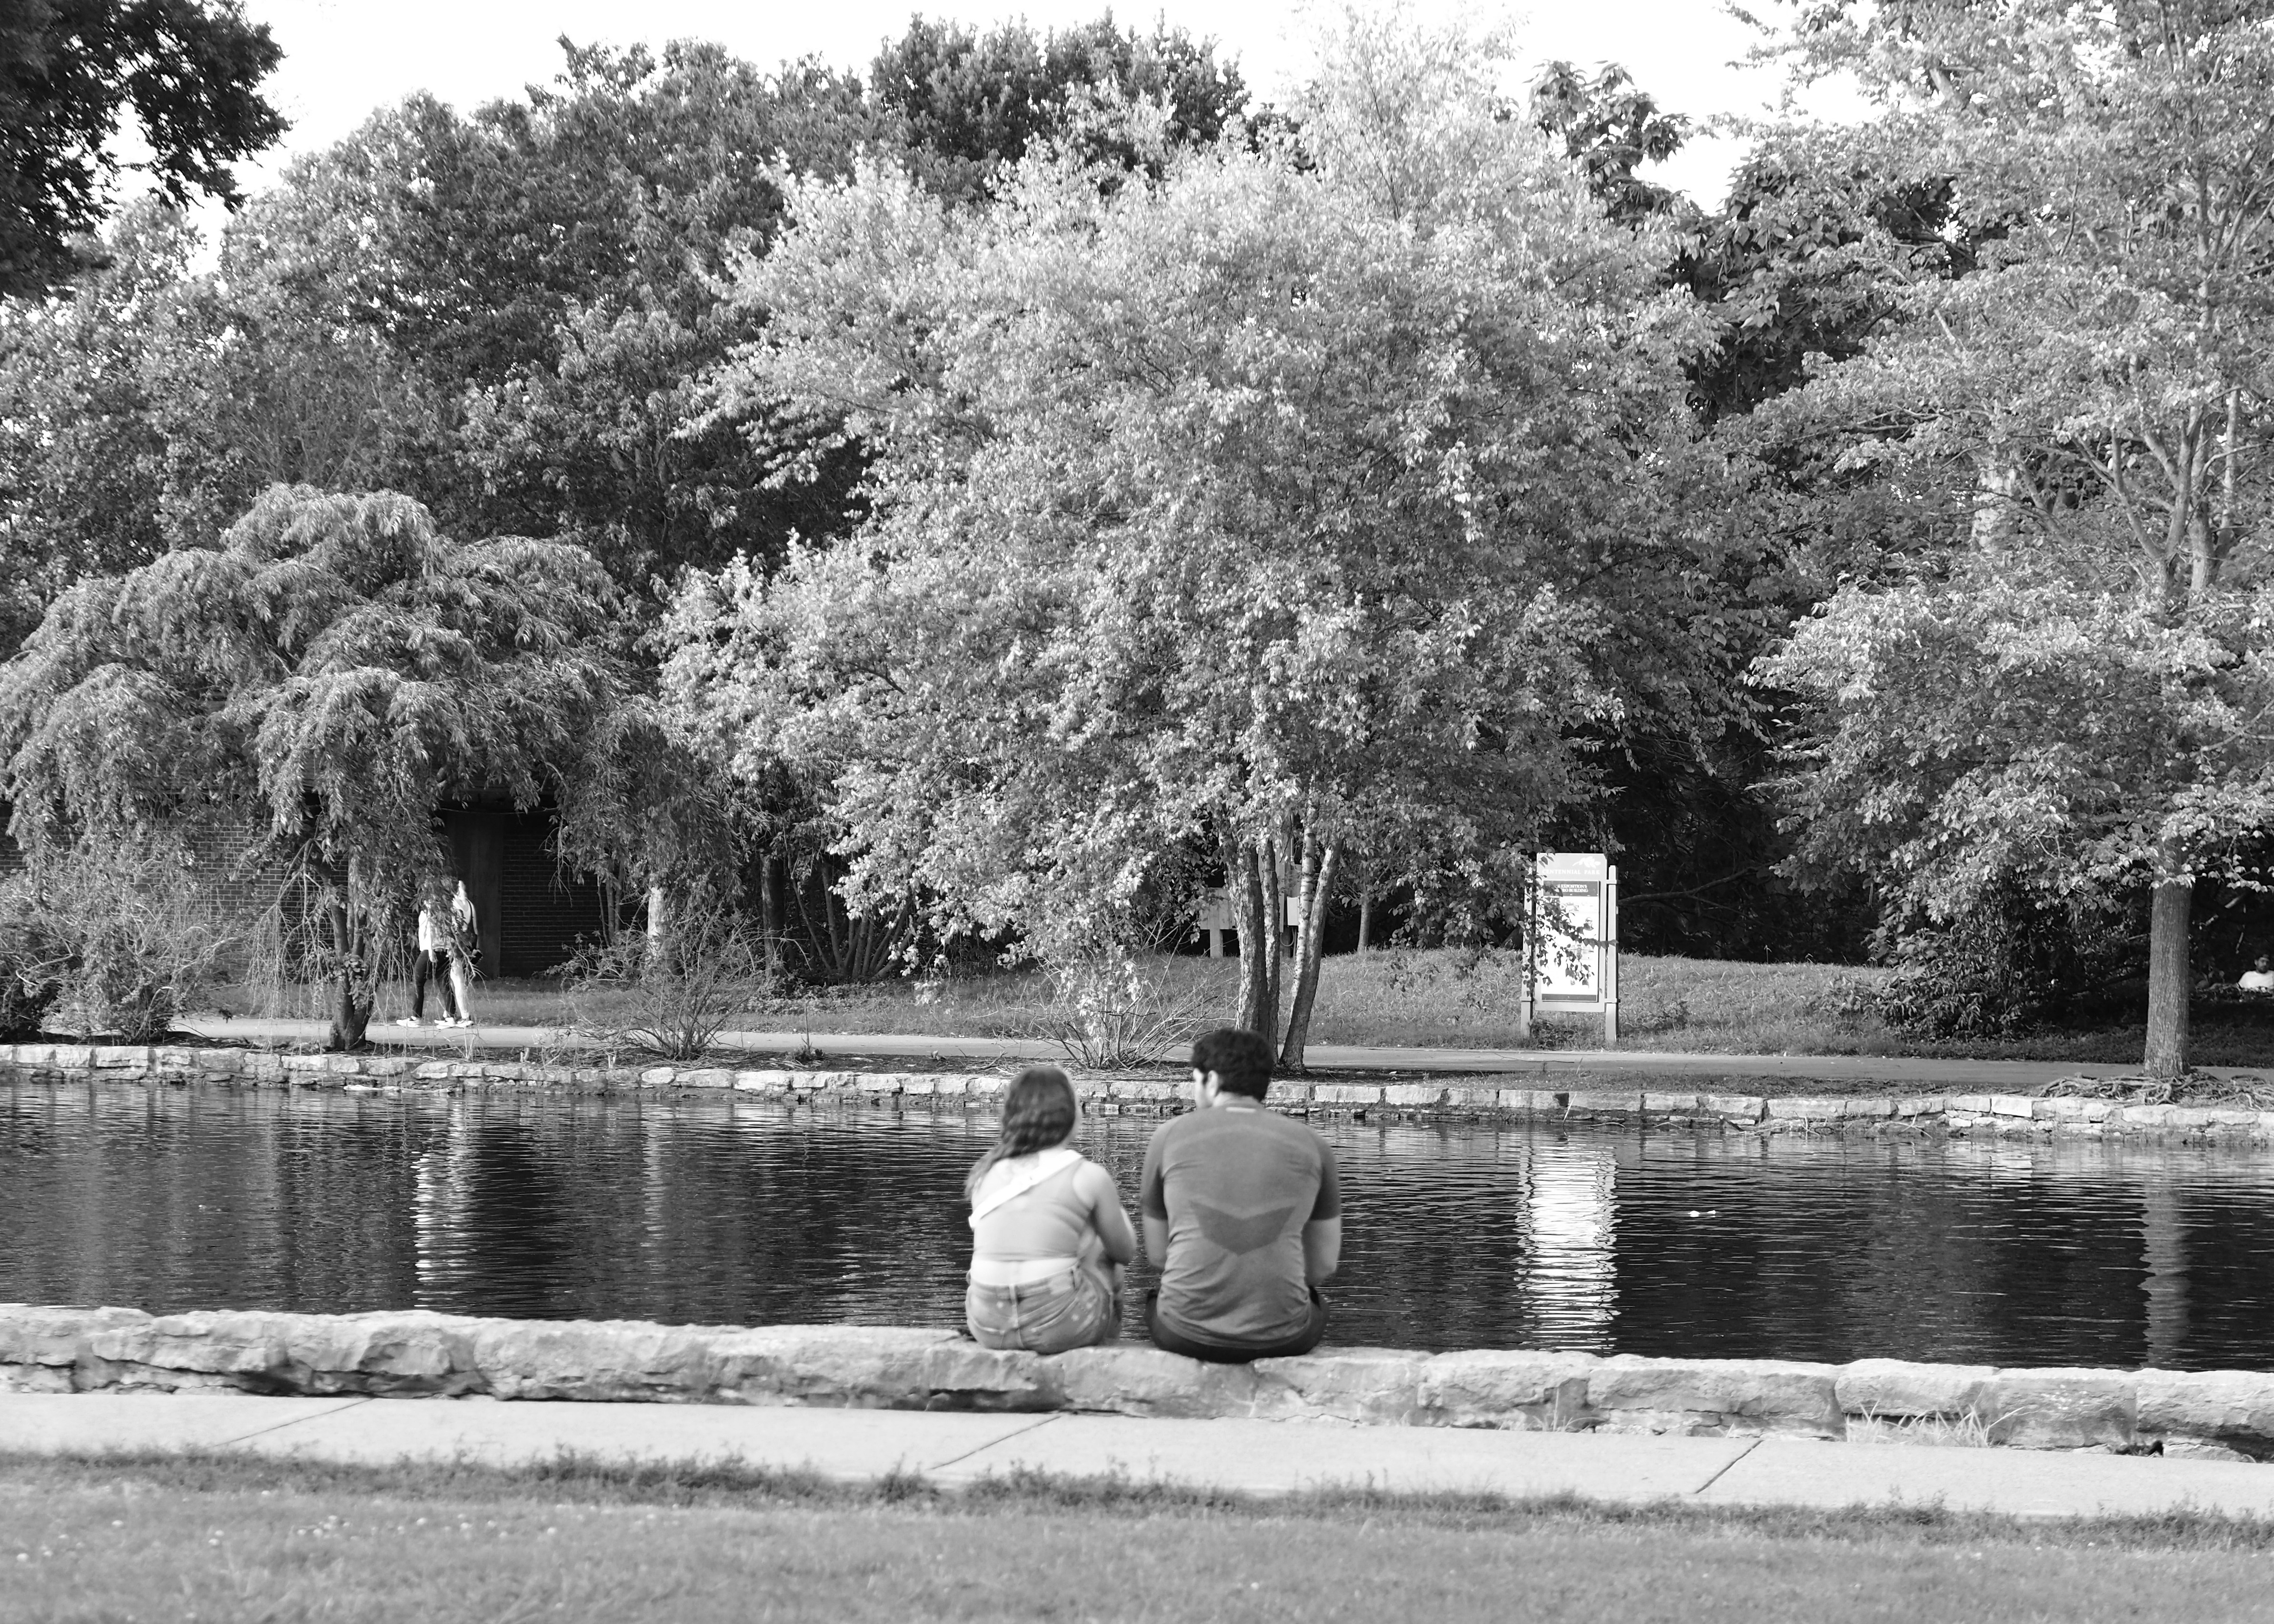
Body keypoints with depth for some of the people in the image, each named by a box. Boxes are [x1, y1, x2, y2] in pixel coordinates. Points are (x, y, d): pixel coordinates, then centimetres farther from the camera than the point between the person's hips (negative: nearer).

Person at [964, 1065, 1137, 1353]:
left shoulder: (986, 1173, 5)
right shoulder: (1089, 1177, -6)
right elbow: (1125, 1253, 6)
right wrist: (1118, 1216, 28)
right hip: (1059, 1326, -4)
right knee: (1107, 1256, 29)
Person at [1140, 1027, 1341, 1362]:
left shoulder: (1170, 1137, 2)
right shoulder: (1312, 1146, 4)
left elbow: (1156, 1252, 12)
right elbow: (1324, 1265, 10)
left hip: (1187, 1335, -1)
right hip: (1281, 1340, 1)